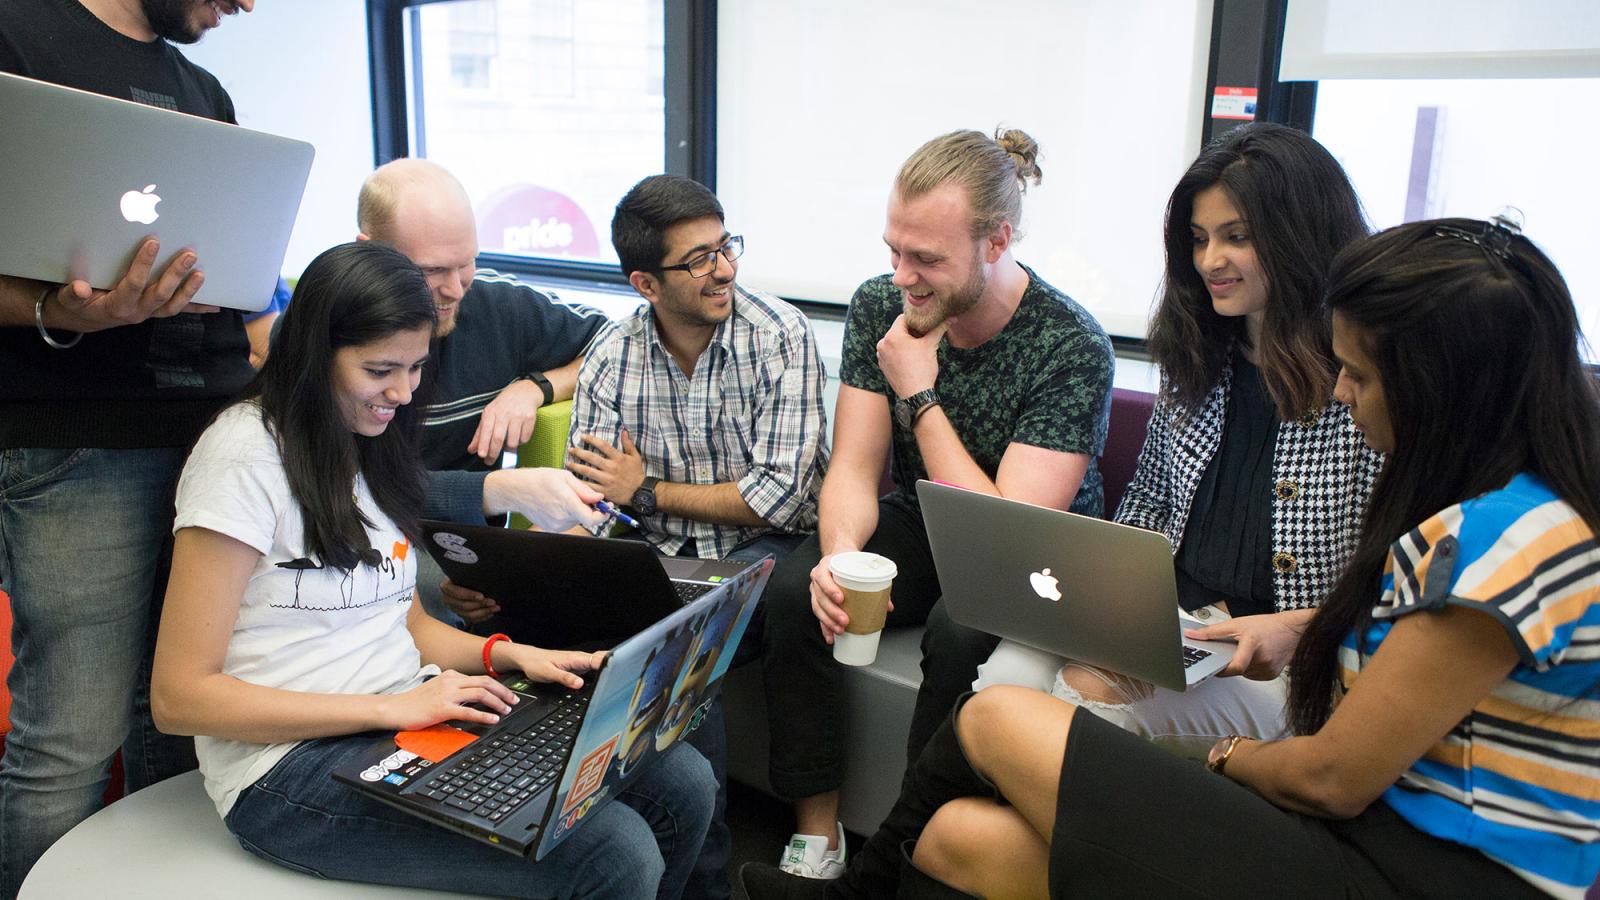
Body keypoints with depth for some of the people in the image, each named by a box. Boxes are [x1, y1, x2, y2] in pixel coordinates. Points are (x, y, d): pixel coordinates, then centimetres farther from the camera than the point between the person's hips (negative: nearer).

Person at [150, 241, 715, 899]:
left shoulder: (372, 447, 14)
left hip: (412, 716, 8)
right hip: (293, 764, -8)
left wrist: (507, 654, -1)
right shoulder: (246, 454, -11)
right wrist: (391, 706, -20)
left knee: (683, 785, -8)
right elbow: (179, 698, -14)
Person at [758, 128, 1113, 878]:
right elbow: (854, 469, -9)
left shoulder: (1072, 349, -24)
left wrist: (919, 395, -27)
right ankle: (817, 834, -8)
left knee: (962, 633, -35)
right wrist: (839, 560, -32)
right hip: (919, 524, 4)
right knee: (792, 591, -23)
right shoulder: (879, 307, -9)